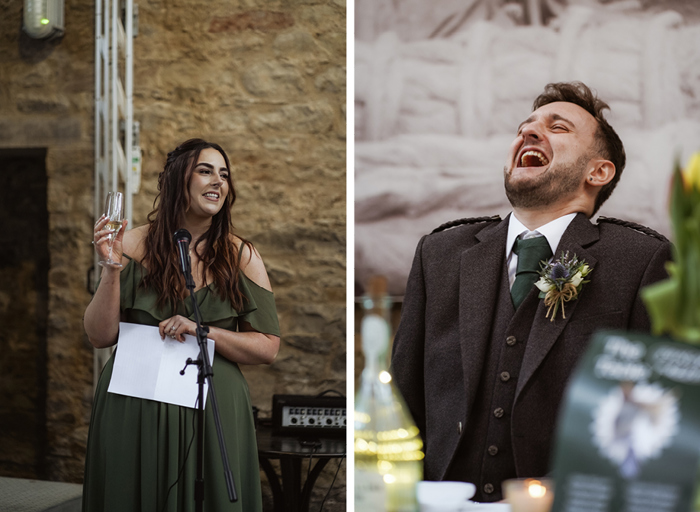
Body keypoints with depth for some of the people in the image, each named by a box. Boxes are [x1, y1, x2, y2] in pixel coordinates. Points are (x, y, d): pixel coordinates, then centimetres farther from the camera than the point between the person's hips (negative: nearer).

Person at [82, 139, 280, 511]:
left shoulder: (241, 256, 1)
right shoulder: (135, 245, -1)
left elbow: (267, 348, -2)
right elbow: (100, 337, -3)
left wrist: (202, 331, -14)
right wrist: (112, 269, -16)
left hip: (213, 409, 1)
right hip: (132, 408, 0)